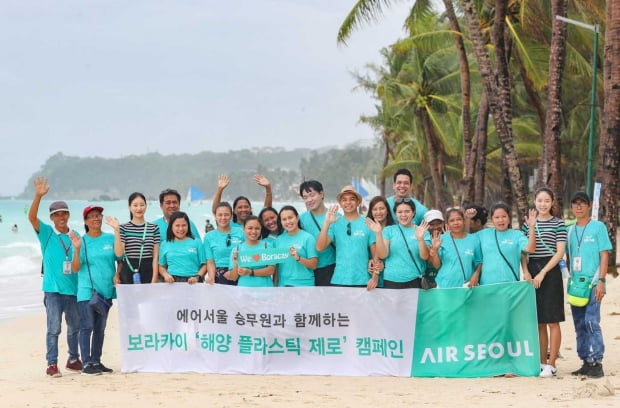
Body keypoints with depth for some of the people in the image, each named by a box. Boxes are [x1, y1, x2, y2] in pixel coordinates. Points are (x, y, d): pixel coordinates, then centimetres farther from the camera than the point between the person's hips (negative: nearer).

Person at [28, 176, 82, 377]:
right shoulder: (46, 233, -1)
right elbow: (32, 217, -17)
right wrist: (38, 196, -28)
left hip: (73, 288, 4)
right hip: (53, 289, -4)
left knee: (75, 327, 14)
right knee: (54, 328, -6)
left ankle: (73, 360, 28)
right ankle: (52, 364, -2)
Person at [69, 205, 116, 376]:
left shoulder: (111, 238, 4)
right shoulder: (81, 241, -2)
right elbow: (75, 268, -5)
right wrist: (77, 249, -18)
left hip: (106, 290, 3)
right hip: (86, 290, -3)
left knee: (100, 328, 10)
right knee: (87, 327, -8)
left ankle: (96, 361, 18)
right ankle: (87, 363, -8)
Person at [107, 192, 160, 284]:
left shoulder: (154, 228, 7)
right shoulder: (123, 228, 4)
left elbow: (155, 256, 4)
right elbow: (119, 253, -7)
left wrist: (154, 279, -3)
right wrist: (116, 230, -13)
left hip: (148, 271, 1)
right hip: (128, 271, -1)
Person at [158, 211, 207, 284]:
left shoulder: (197, 242, 9)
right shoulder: (165, 244, 14)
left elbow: (204, 264, 8)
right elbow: (161, 266, 17)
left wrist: (197, 277, -8)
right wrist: (166, 275, -2)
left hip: (192, 282, -1)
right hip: (172, 281, 1)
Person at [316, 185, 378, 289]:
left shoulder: (367, 224, 1)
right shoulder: (335, 224, 4)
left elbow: (376, 255, 3)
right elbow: (320, 247, -4)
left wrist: (375, 277, -8)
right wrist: (326, 223, -12)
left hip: (362, 282, -1)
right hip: (338, 281, 1)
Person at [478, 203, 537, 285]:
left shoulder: (517, 235, 1)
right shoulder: (484, 234, 12)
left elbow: (530, 249, -13)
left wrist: (531, 227, -25)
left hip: (510, 284, -2)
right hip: (487, 284, 2)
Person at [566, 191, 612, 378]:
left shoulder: (598, 227, -1)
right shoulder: (570, 231, 14)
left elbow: (604, 255, -4)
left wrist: (601, 281, -12)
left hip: (592, 283, -6)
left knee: (591, 322, -12)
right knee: (579, 325, 7)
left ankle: (596, 362, -10)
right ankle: (586, 362, 14)